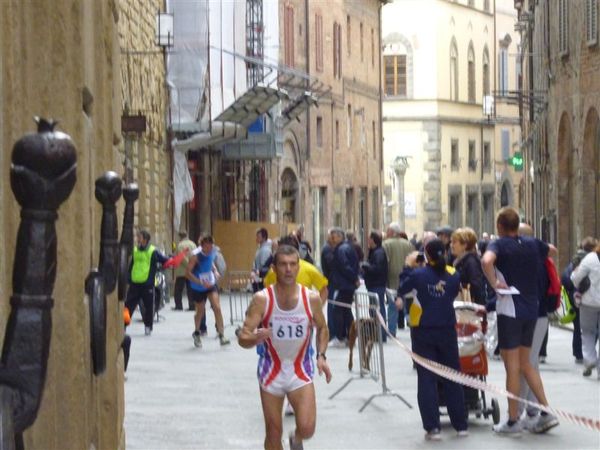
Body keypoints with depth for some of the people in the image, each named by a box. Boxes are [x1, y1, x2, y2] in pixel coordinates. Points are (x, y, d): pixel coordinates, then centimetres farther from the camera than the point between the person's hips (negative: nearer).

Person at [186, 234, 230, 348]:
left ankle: (221, 335, -14)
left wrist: (215, 270, -2)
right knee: (200, 311, 11)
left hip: (210, 284, 3)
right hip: (197, 287, -3)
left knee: (217, 307, -15)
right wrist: (202, 282, -33)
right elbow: (188, 273, -25)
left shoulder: (212, 252, -8)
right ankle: (196, 333, 39)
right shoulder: (195, 255, -24)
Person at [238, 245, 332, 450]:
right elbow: (242, 338, -15)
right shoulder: (262, 299, -14)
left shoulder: (311, 298, -8)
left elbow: (322, 329, 11)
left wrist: (321, 355, -5)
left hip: (301, 372, 1)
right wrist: (255, 338, -38)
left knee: (307, 428, -14)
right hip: (271, 372, 0)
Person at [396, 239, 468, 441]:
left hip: (423, 332, -2)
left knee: (426, 379, 2)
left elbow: (402, 289, 2)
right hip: (447, 331, 2)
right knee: (452, 378, 12)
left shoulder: (419, 274, -13)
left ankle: (432, 427, -3)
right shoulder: (453, 275, -5)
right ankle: (461, 425, 15)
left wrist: (408, 267, 10)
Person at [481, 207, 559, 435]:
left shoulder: (499, 244, -11)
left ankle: (513, 421, 7)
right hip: (532, 309, 6)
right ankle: (546, 412, 10)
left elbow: (487, 261, -33)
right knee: (525, 364, 17)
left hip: (510, 309, -6)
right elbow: (552, 251, 28)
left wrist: (495, 283, -19)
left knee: (512, 367, 1)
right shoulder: (532, 243, 7)